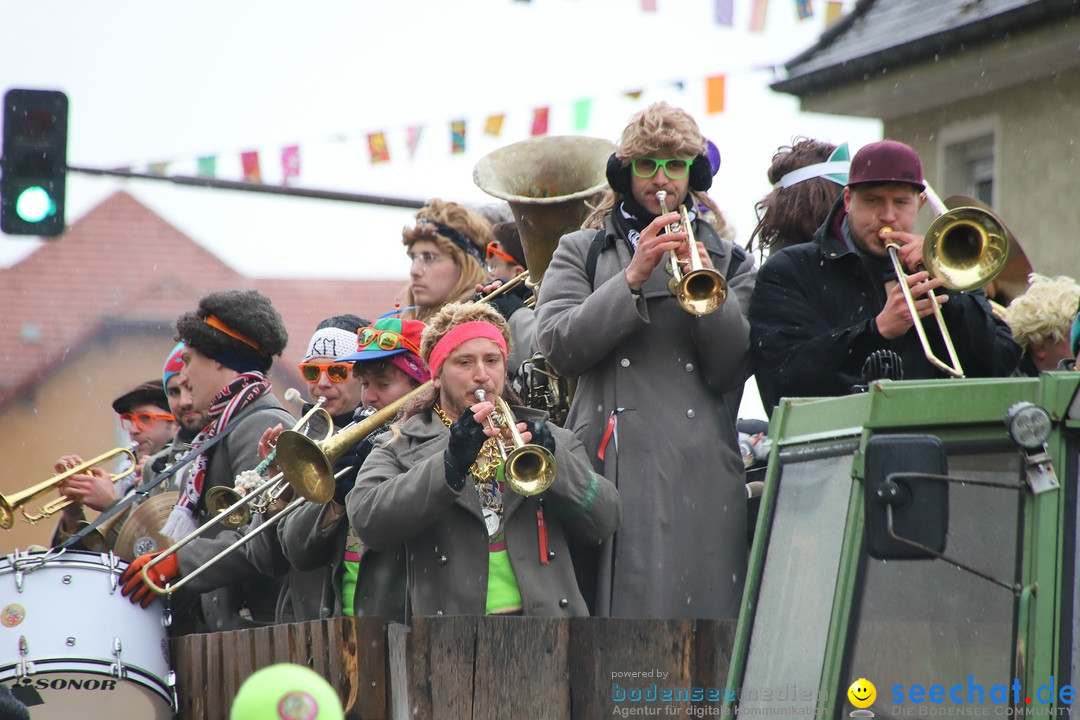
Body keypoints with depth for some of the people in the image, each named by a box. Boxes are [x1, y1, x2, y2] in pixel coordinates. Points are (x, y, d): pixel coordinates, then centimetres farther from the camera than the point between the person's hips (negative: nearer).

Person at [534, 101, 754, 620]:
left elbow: (732, 370, 5)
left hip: (699, 474, 1)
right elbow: (558, 346, -1)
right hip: (610, 464, -1)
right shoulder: (582, 252, 17)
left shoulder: (729, 261, 19)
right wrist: (632, 279, -9)